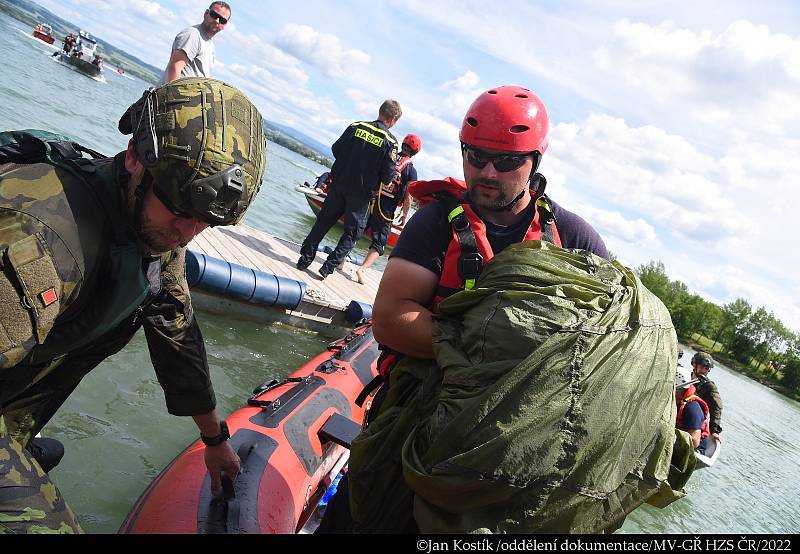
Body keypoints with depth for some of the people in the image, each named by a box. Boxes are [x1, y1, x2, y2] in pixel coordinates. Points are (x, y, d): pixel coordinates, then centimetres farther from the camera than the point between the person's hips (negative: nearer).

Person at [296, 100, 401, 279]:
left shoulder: (356, 126, 1)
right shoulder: (390, 141, -9)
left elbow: (335, 149, 7)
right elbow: (387, 176, -12)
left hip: (339, 184, 3)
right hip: (362, 193, -3)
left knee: (323, 222, 15)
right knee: (352, 232, 10)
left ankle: (305, 258, 17)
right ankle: (329, 266, 4)